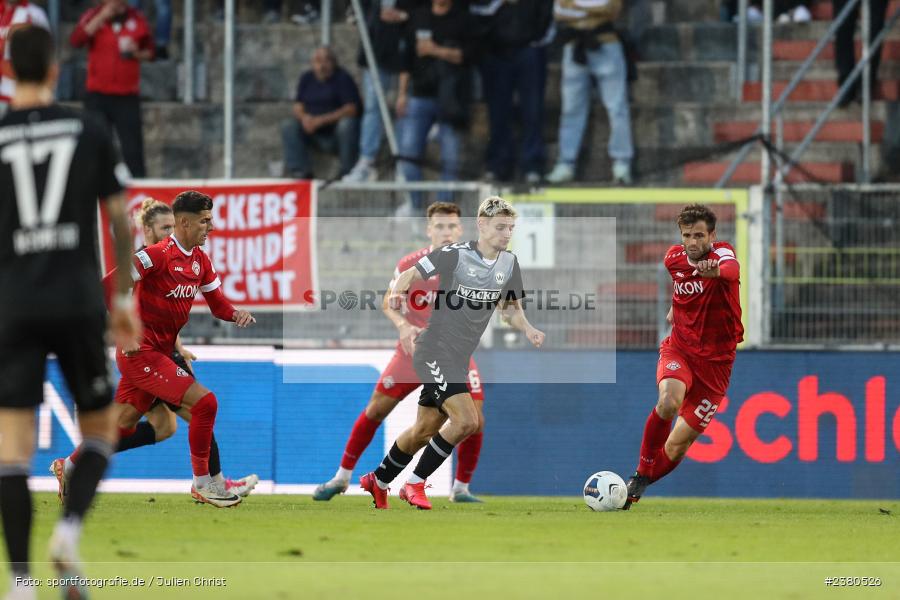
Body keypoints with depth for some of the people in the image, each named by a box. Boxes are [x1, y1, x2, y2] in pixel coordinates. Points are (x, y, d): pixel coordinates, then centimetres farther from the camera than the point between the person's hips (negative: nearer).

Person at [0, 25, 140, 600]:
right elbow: (121, 221, 6)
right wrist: (125, 297, 16)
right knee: (100, 431, 15)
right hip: (79, 304, 0)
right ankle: (69, 531, -10)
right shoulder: (90, 131, 3)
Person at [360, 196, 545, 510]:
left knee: (424, 430, 16)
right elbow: (411, 274, -8)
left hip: (460, 359, 8)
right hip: (435, 351, -8)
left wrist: (528, 329, -4)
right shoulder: (455, 255, -15)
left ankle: (378, 481, 37)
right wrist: (397, 292, -30)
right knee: (466, 420, -20)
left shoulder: (509, 263, 4)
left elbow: (512, 308, 16)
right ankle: (415, 483, -6)